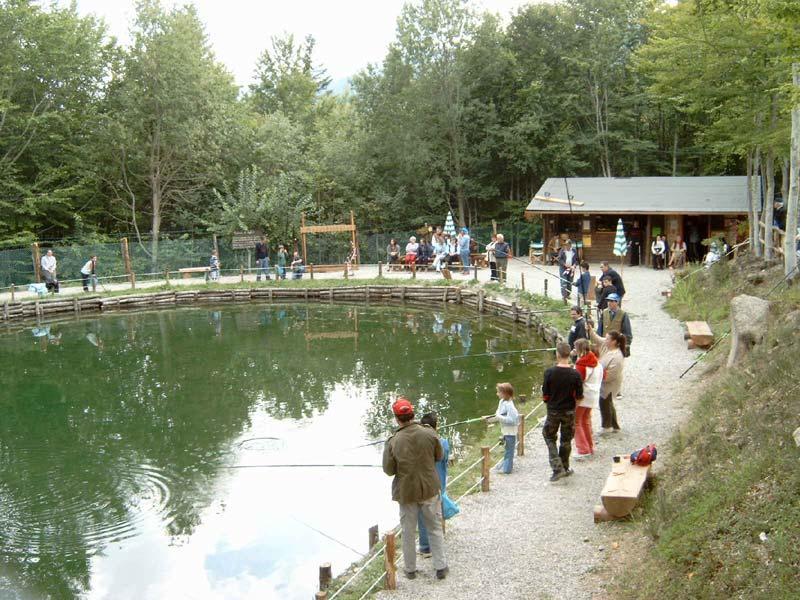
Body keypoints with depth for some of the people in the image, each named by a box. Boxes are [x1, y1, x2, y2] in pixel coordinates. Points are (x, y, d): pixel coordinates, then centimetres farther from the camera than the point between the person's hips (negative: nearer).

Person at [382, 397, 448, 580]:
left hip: (406, 492, -1)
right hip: (430, 489, 1)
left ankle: (410, 569, 26)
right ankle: (440, 567, 20)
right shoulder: (429, 434, -14)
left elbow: (389, 470, -10)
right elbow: (439, 456, 2)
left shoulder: (393, 442, -18)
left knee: (408, 532, 15)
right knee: (435, 529, 15)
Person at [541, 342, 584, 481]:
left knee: (550, 438, 14)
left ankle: (557, 468, 1)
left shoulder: (549, 372, -16)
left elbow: (545, 395, -9)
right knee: (566, 441, 17)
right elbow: (579, 397, -8)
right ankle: (565, 467, 28)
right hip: (569, 411, 1)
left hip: (553, 411, -1)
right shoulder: (575, 374, -14)